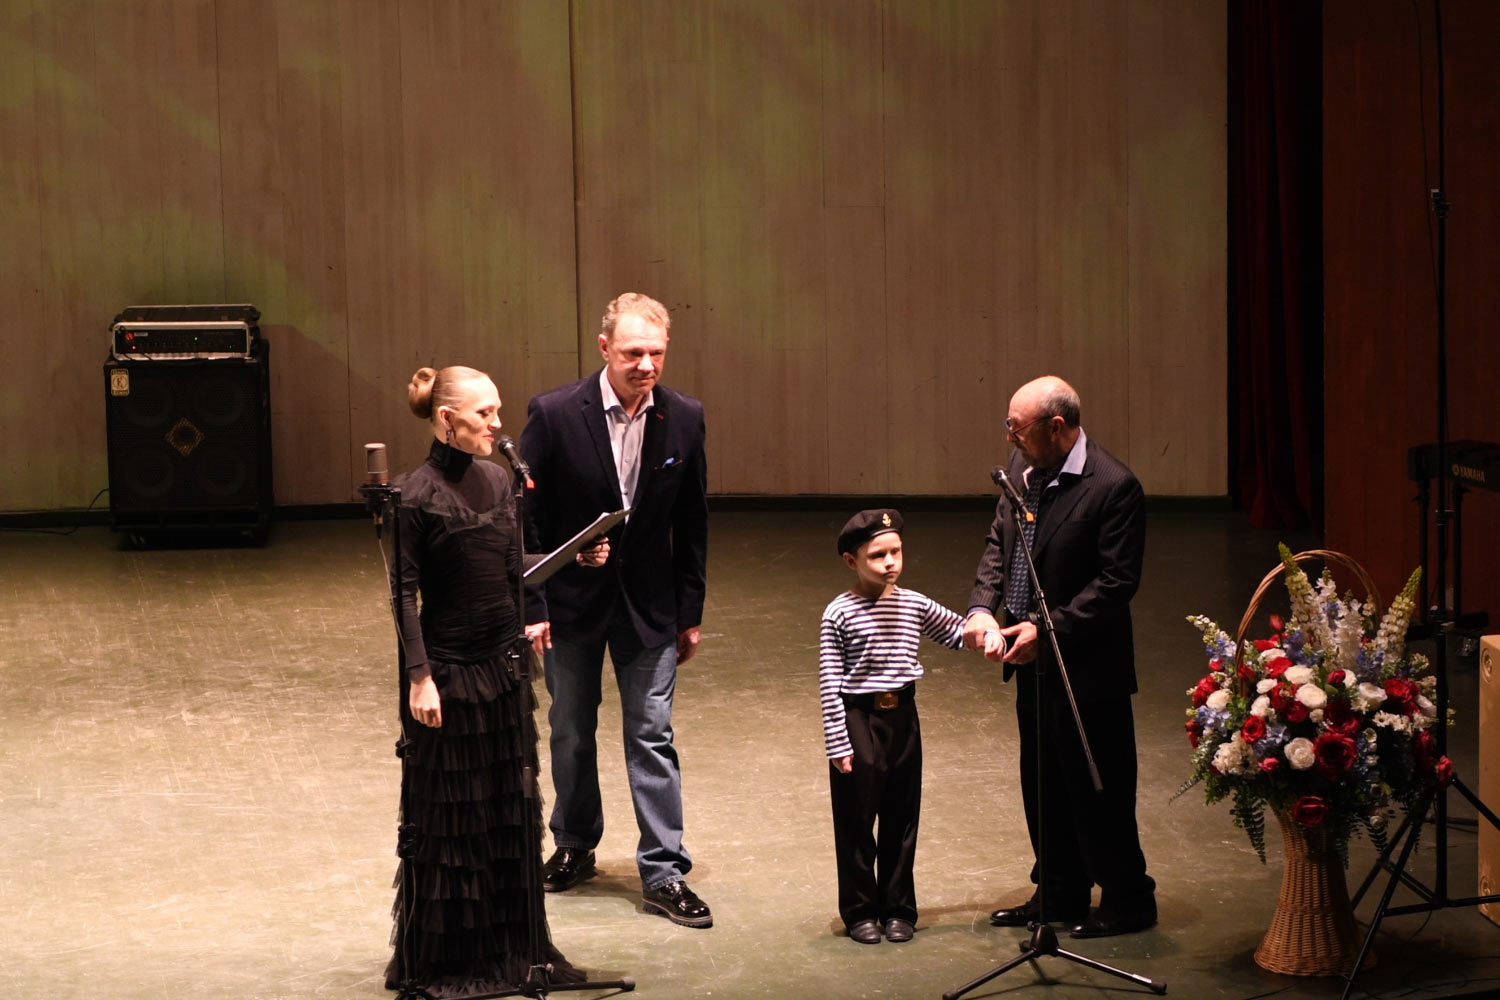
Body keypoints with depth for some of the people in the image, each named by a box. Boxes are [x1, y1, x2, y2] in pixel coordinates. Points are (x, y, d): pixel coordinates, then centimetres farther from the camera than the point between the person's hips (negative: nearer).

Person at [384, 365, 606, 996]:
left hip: (504, 666, 7)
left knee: (511, 811, 13)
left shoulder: (497, 480, 6)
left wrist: (575, 558, 0)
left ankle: (512, 949, 25)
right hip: (449, 672, -7)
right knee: (446, 817, 3)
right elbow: (404, 595, -13)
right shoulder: (415, 496, -13)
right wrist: (419, 676, -18)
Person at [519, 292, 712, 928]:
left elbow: (691, 522, 3)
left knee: (653, 737, 0)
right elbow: (524, 517, -9)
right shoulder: (554, 415, -14)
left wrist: (690, 612, 5)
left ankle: (663, 874, 6)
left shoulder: (684, 418, -6)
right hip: (572, 600, -1)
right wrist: (530, 605, -11)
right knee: (571, 733, 14)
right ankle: (575, 846, 33)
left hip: (649, 603, 1)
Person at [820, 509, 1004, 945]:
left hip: (902, 717, 5)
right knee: (857, 820, 4)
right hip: (858, 721, -4)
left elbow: (958, 631, 15)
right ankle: (860, 911, 16)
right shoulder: (839, 614, -11)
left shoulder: (915, 606, 2)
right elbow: (830, 685, -10)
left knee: (902, 818, 11)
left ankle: (898, 909, 22)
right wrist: (837, 745, -12)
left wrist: (988, 635, -7)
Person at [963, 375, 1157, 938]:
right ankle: (1059, 895, 32)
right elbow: (999, 541, 13)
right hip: (1033, 660, 8)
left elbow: (1117, 581, -19)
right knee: (1042, 782, 18)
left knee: (1097, 787, 2)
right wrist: (982, 606, -3)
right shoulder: (1022, 467, 3)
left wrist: (1048, 629, -22)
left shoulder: (1114, 487, -20)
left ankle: (1127, 902, 18)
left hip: (1086, 665, -8)